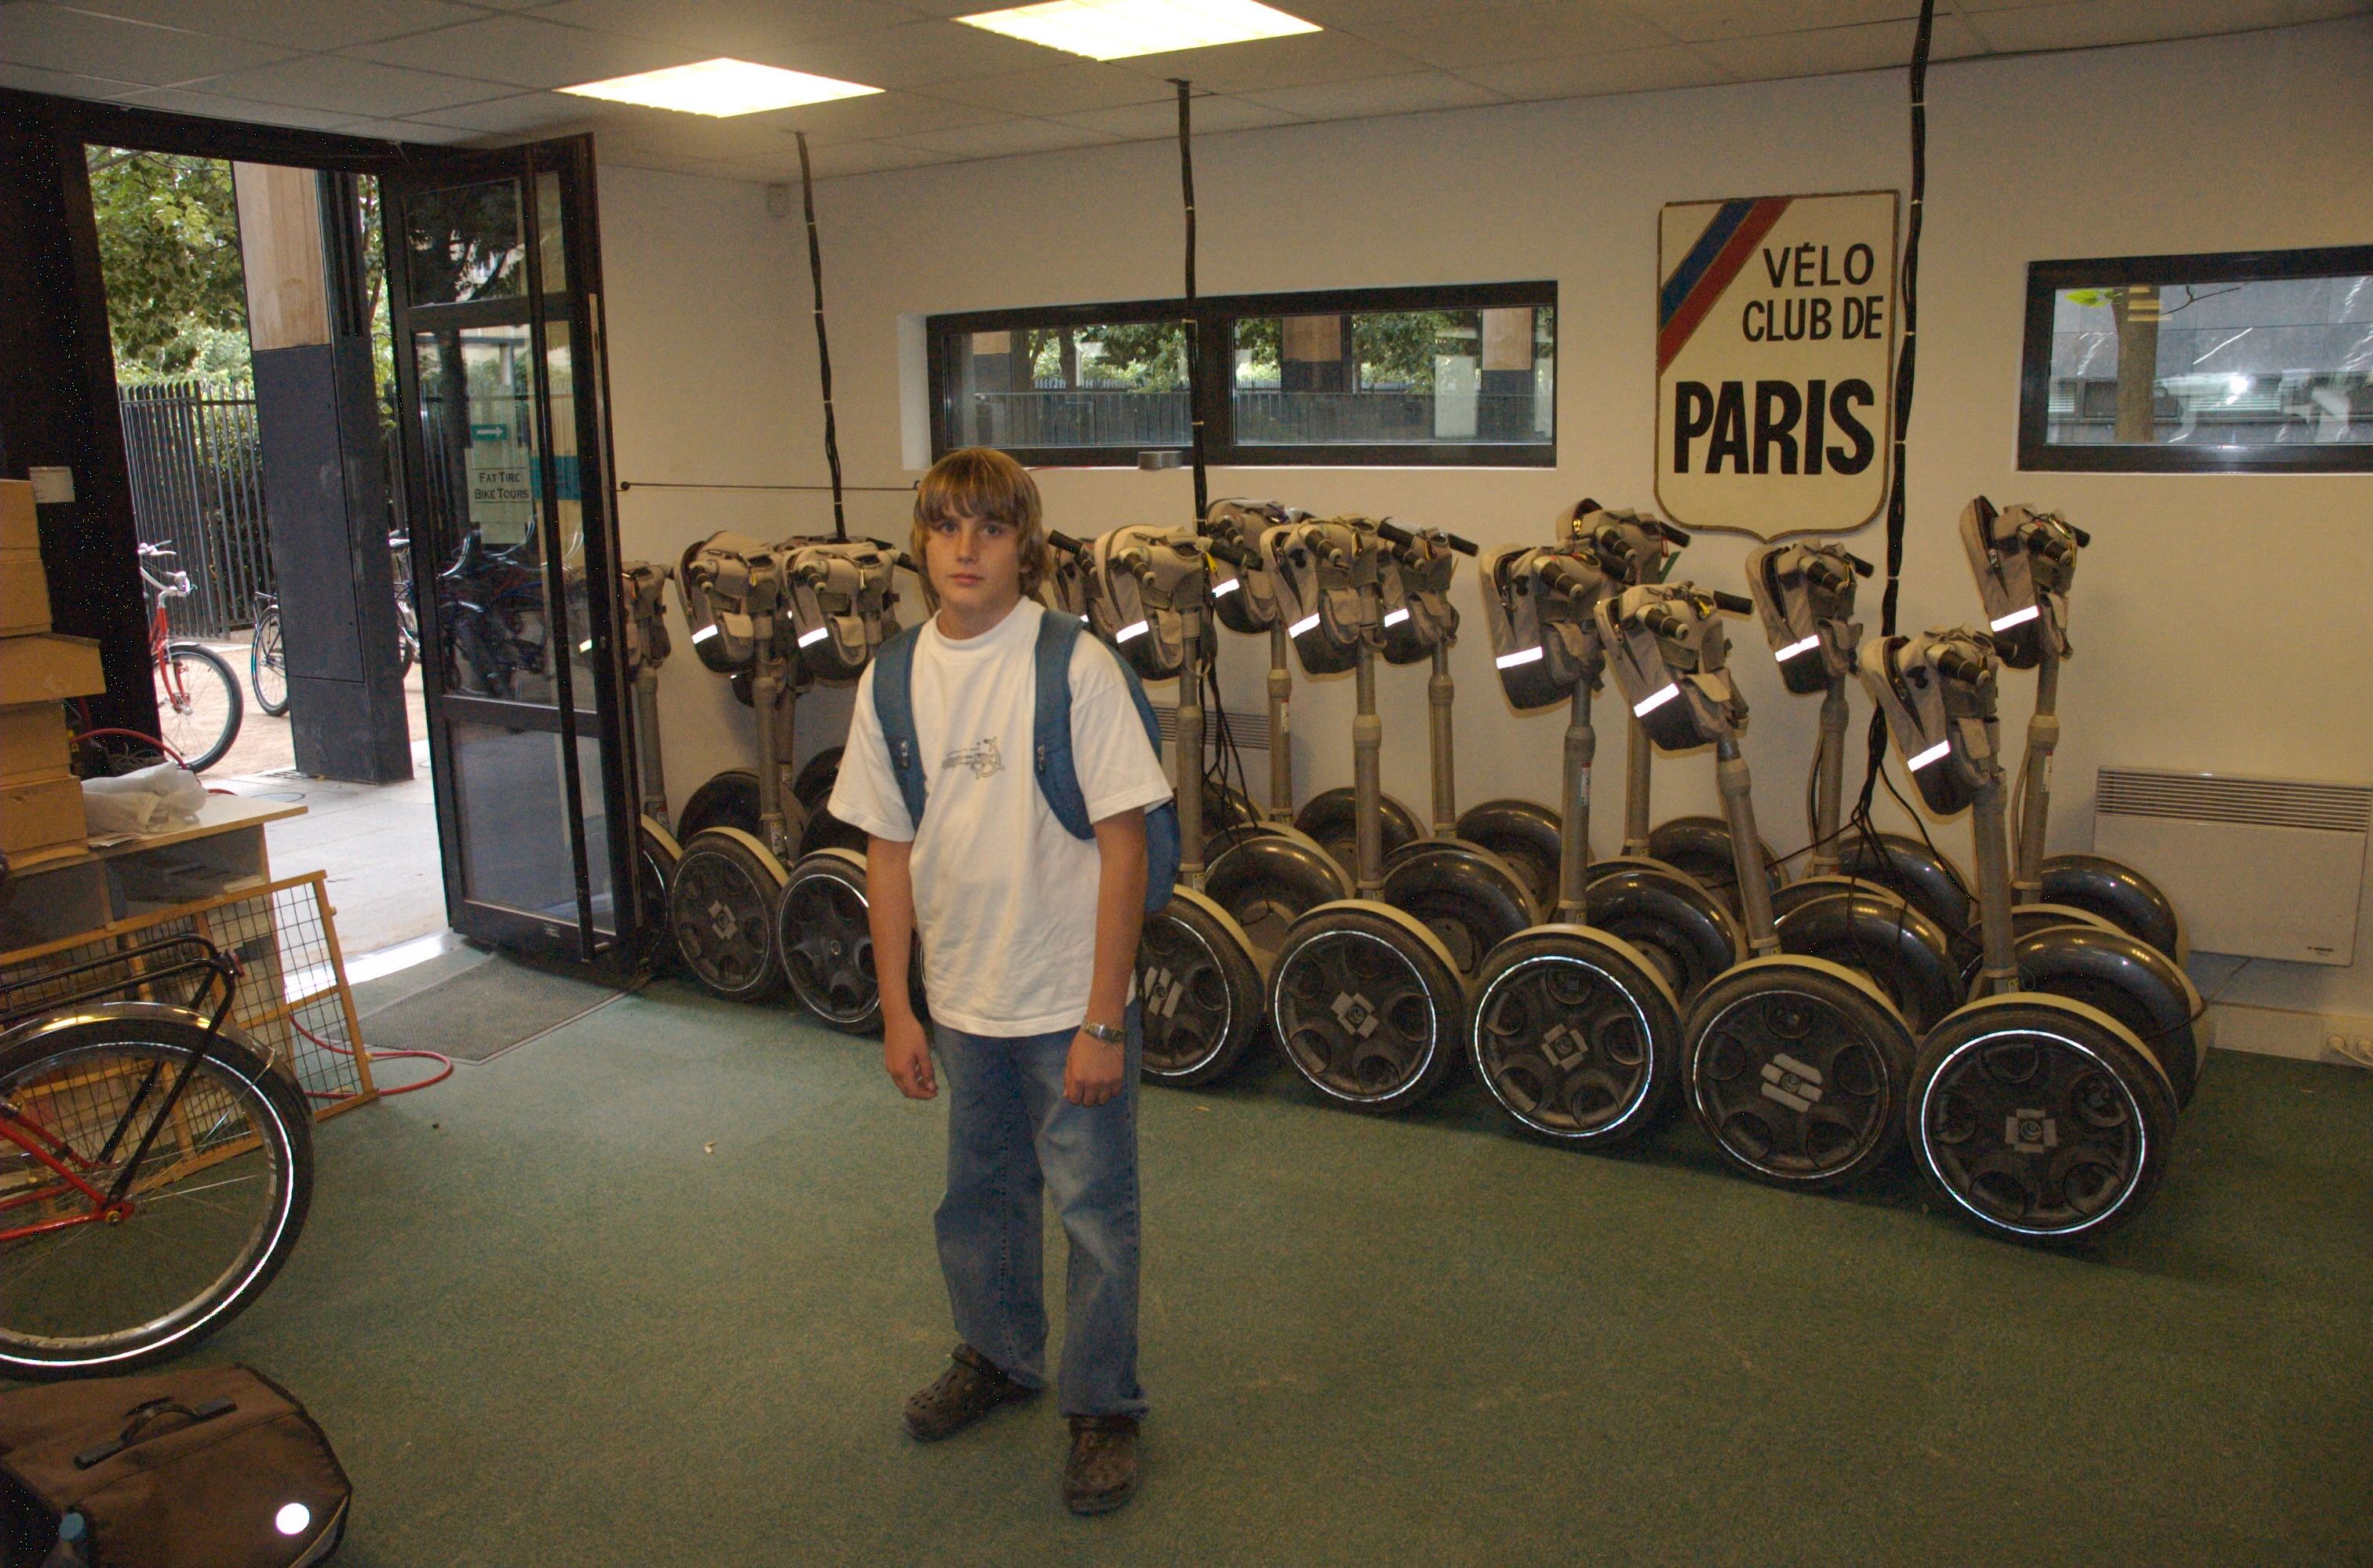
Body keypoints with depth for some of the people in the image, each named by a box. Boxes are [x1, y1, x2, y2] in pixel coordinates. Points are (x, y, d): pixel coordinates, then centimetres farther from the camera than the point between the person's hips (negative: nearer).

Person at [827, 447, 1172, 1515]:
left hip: (1071, 1000, -4)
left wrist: (1102, 1019, -15)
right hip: (961, 1001, 5)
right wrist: (896, 1009, 4)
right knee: (979, 1196, 22)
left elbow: (1123, 845, -14)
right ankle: (998, 1356, 46)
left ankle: (1103, 1407, 28)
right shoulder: (892, 679, -1)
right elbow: (890, 852, 5)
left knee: (1095, 1212, 7)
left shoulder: (1075, 666, -15)